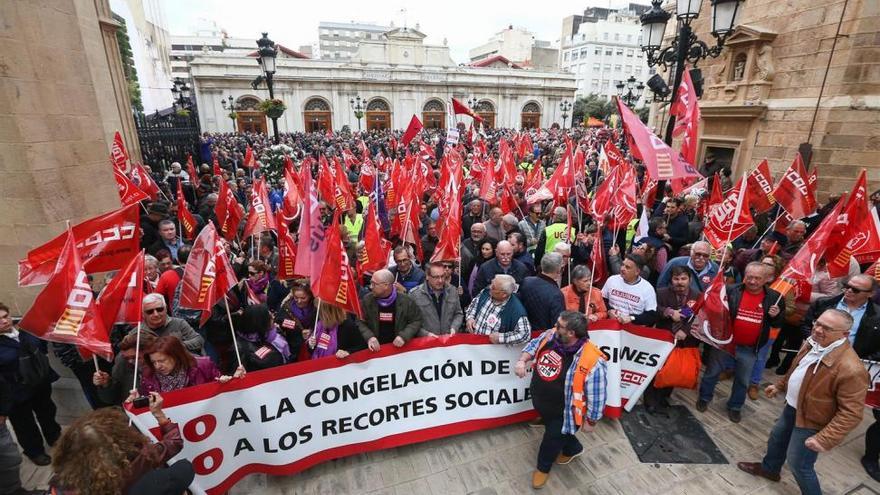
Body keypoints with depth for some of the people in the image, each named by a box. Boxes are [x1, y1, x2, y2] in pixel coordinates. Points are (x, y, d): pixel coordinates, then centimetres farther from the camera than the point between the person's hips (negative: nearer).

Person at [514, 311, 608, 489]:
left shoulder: (592, 362, -36)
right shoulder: (551, 336, -18)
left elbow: (596, 397, -23)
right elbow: (533, 345, 3)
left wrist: (590, 421, -10)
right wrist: (522, 361, -14)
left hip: (563, 413, -6)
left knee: (552, 439, 19)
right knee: (558, 432, 31)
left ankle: (543, 467, 49)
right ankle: (573, 449, 63)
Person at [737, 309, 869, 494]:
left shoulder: (851, 369, -33)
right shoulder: (813, 344, -6)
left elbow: (851, 413, -30)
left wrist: (825, 439, -32)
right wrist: (780, 386, 19)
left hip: (810, 422, -8)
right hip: (792, 407, 8)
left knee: (799, 465, 7)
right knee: (776, 439, 29)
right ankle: (769, 468, 54)